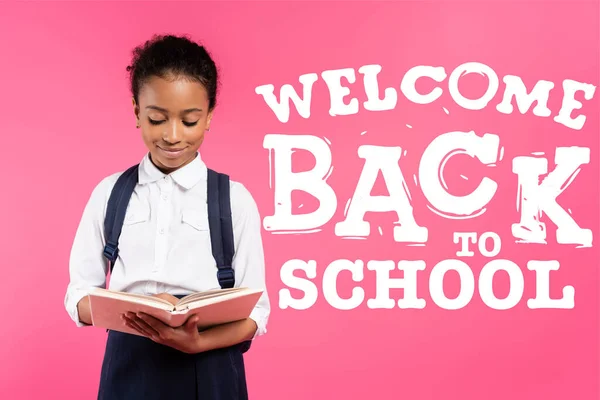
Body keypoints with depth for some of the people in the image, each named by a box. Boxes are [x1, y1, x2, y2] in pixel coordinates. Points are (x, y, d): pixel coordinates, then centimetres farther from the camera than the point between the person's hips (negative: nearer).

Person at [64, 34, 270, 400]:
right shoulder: (109, 193, 1)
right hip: (129, 370, 2)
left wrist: (198, 342, -22)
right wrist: (131, 311, -18)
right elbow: (80, 295, 2)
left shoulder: (235, 198, -4)